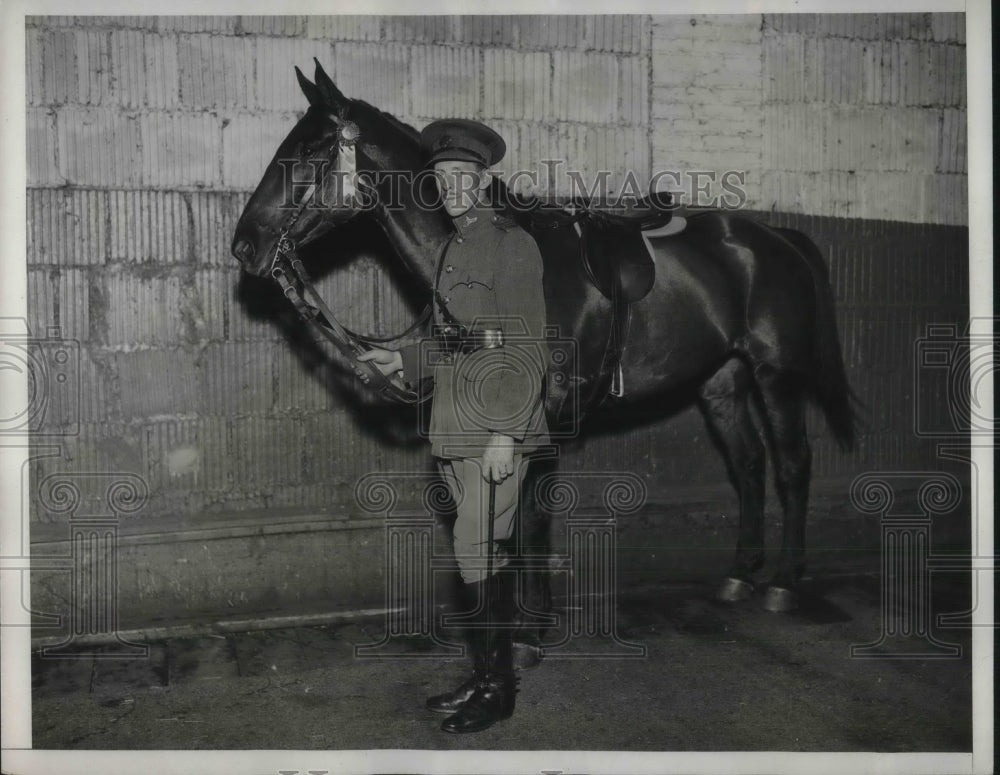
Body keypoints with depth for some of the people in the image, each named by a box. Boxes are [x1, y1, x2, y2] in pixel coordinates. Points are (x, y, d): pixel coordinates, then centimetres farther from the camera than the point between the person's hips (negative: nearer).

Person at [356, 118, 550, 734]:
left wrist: (505, 433, -20)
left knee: (478, 555, -6)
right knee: (487, 556, 14)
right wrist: (403, 360, 8)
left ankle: (496, 688, 7)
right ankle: (490, 677, 24)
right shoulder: (457, 249, 17)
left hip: (498, 434, -8)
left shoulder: (512, 244, -8)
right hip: (458, 431, 8)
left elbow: (528, 351, -15)